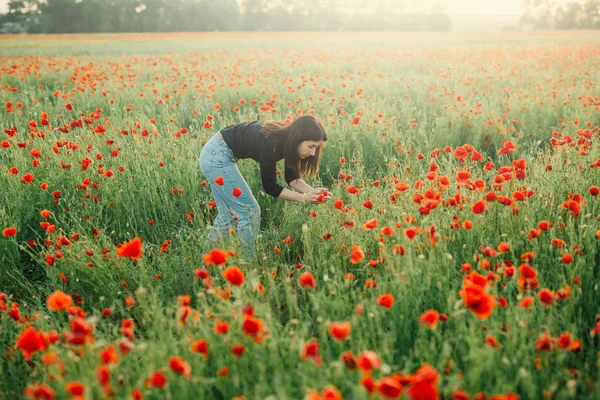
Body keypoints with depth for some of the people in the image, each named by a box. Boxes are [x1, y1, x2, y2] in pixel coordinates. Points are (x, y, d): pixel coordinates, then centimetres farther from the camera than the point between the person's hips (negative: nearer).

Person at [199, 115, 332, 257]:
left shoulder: (287, 141, -6)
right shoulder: (271, 144, -30)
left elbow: (292, 177, 1)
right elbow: (270, 186, -21)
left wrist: (312, 191, -15)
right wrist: (304, 198, -23)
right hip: (217, 155, -9)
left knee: (228, 213, 15)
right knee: (249, 211, -5)